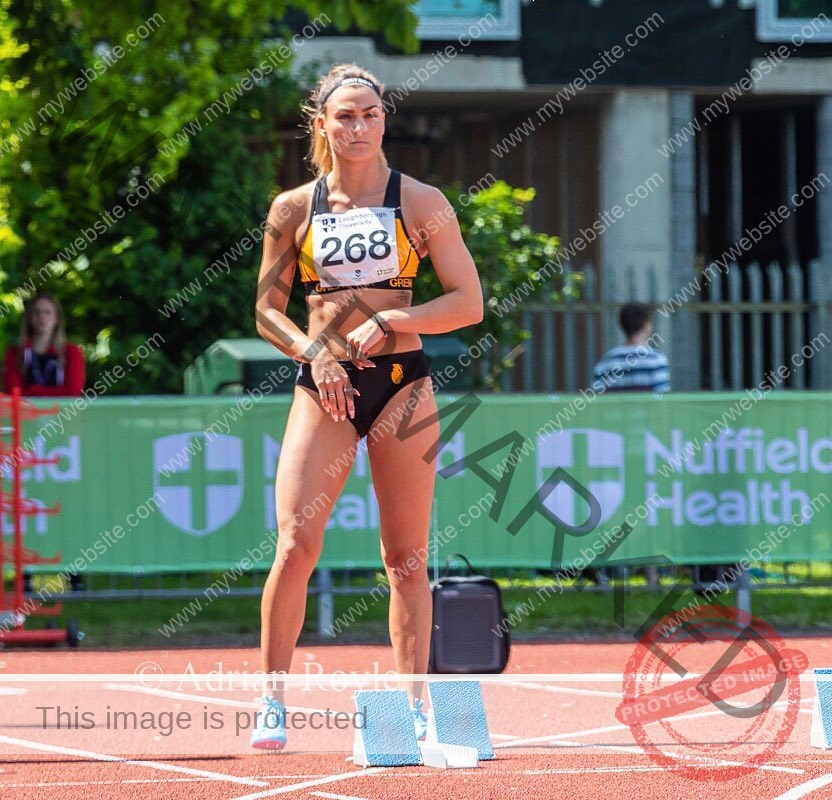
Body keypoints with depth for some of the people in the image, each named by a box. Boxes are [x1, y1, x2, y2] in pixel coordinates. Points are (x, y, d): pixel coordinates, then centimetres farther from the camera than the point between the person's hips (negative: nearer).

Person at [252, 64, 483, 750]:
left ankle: (415, 709, 8)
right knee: (295, 545, -12)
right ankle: (273, 703, -3)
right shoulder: (293, 209, 7)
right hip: (324, 386, 0)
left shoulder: (420, 202, 3)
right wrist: (312, 352, -7)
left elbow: (469, 303, 0)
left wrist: (389, 320, -12)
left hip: (401, 384, 0)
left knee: (407, 558, 2)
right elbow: (267, 309, 12)